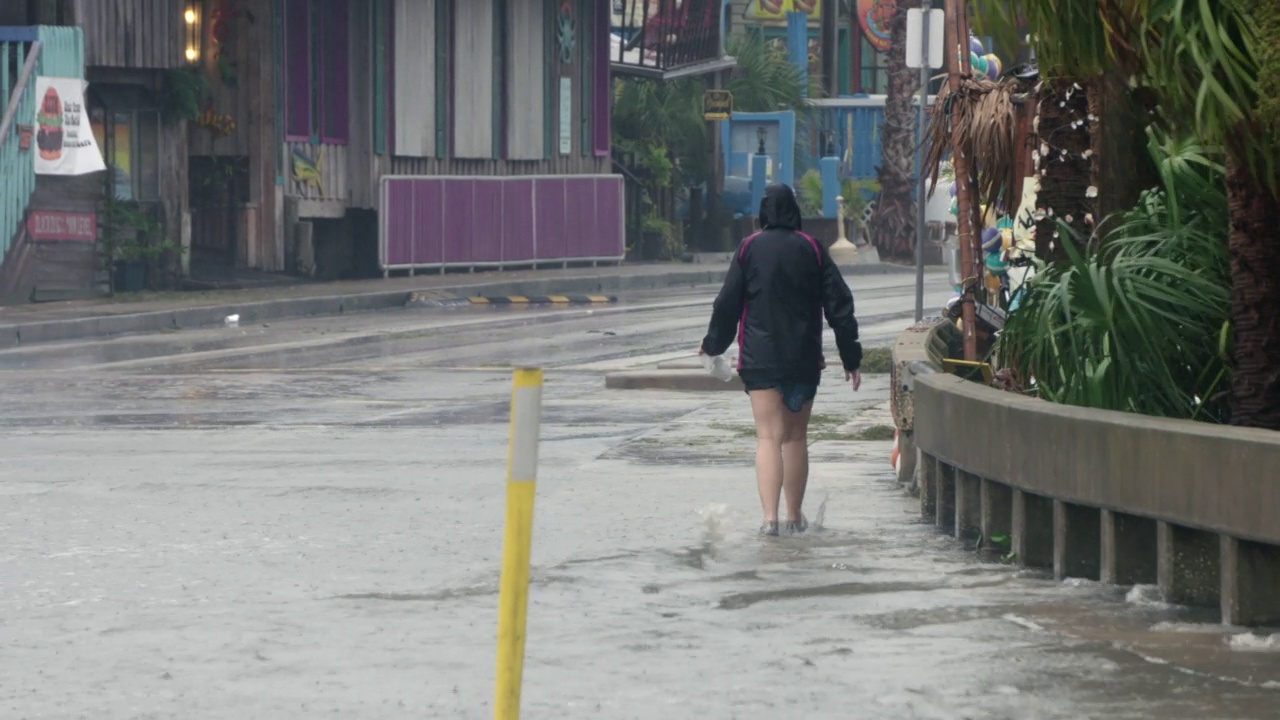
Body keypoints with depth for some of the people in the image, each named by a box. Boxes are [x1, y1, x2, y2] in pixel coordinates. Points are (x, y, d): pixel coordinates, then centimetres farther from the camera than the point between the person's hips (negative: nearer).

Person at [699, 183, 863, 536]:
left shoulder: (749, 249, -2)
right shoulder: (812, 249, 1)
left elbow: (727, 303, 1)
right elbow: (839, 305, 0)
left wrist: (713, 344, 18)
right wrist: (851, 358, 6)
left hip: (759, 358, -1)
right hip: (803, 359, 1)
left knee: (768, 436, -6)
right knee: (796, 437, 13)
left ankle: (769, 517, -20)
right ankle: (795, 516, 19)